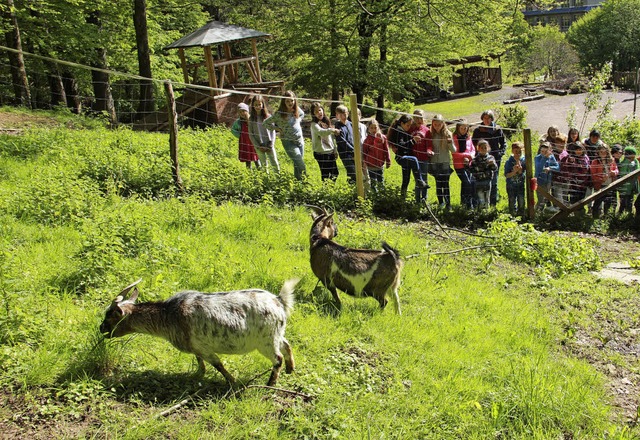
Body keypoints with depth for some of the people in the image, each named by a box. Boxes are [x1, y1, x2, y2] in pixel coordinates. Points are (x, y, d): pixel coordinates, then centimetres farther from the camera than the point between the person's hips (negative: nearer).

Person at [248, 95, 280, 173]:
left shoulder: (268, 116, 0)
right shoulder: (251, 118, -1)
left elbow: (273, 131, 3)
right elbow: (251, 134, 0)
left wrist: (271, 144, -6)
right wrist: (258, 146, -7)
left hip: (269, 146, 0)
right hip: (259, 147, 0)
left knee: (275, 164, 0)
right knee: (264, 165, 5)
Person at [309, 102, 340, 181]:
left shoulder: (326, 122, 13)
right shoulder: (314, 124, -9)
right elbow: (321, 132, -31)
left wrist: (335, 150, 18)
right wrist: (332, 130, -41)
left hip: (330, 152, 7)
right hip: (321, 153, -7)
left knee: (334, 174, 10)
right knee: (325, 175, -7)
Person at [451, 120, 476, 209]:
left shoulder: (468, 138, 10)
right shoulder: (455, 138, -6)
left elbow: (473, 150, 13)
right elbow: (454, 153, -11)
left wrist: (470, 157, -8)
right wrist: (467, 155, -15)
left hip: (469, 164, 5)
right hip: (459, 165, -5)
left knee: (472, 182, 1)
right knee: (467, 183, -11)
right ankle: (469, 204, -4)